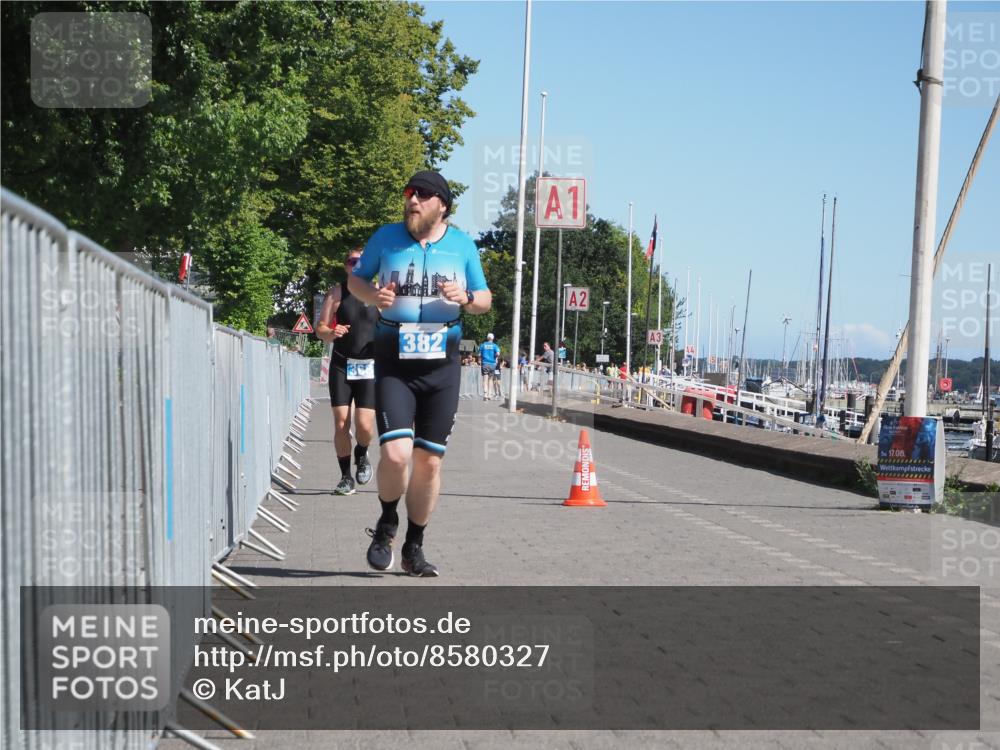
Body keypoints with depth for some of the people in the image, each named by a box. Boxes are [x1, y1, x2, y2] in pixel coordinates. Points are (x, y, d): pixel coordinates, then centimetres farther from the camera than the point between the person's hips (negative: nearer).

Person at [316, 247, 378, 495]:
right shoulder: (337, 293, 3)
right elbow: (320, 329, 4)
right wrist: (332, 333, -17)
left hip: (370, 366, -1)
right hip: (341, 365, 1)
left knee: (365, 425, -9)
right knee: (341, 423, -3)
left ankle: (362, 455, 25)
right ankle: (346, 476, 12)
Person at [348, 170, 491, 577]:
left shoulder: (462, 244, 6)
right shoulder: (386, 237, 3)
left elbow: (485, 299, 12)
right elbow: (355, 278, 14)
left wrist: (466, 298, -11)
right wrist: (373, 295, -9)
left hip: (442, 364, 2)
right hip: (393, 364, -2)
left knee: (429, 460, 6)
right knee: (396, 454, -18)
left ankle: (414, 547, 22)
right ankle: (386, 525, 12)